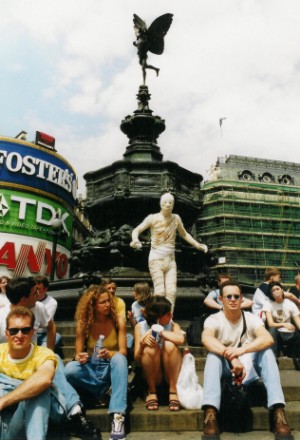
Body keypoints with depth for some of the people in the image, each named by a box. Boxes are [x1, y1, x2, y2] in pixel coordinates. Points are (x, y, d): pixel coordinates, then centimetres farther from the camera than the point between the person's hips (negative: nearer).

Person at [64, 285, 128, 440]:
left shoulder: (118, 320, -10)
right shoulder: (83, 323, -7)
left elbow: (122, 351, -12)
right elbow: (78, 354, -4)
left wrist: (110, 354, -34)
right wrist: (80, 358, -28)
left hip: (111, 367, 0)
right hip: (91, 368, 1)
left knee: (119, 358, -36)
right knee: (70, 369, -31)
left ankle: (118, 416, -38)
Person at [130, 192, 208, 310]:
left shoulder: (176, 218, 8)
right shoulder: (153, 218, -3)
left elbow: (184, 234, 24)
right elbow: (136, 230, -1)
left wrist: (197, 245, 14)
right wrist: (135, 240, -23)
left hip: (171, 260, 4)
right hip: (156, 259, -3)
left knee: (171, 291, -6)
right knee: (160, 291, -14)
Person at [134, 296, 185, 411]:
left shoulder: (173, 325, -7)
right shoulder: (140, 327, -7)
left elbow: (181, 339, -32)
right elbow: (137, 359, -8)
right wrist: (142, 343, -27)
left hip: (171, 373, 0)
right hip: (151, 374, 0)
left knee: (170, 345, -28)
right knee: (150, 348, -30)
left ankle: (173, 392, -17)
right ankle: (152, 392, -9)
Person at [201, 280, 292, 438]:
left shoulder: (251, 318, -5)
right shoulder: (214, 319, -9)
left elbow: (268, 339, -26)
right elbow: (206, 339, -32)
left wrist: (241, 350, -43)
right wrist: (231, 358, -47)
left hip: (249, 369, 1)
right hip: (225, 370, -1)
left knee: (266, 351, -26)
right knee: (214, 353, -32)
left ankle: (278, 411, -34)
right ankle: (210, 414, -45)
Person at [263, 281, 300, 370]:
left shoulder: (290, 304, -1)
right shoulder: (268, 303, -7)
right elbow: (270, 324, -18)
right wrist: (284, 324, -38)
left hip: (289, 334, 2)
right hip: (276, 334, -1)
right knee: (272, 330, -37)